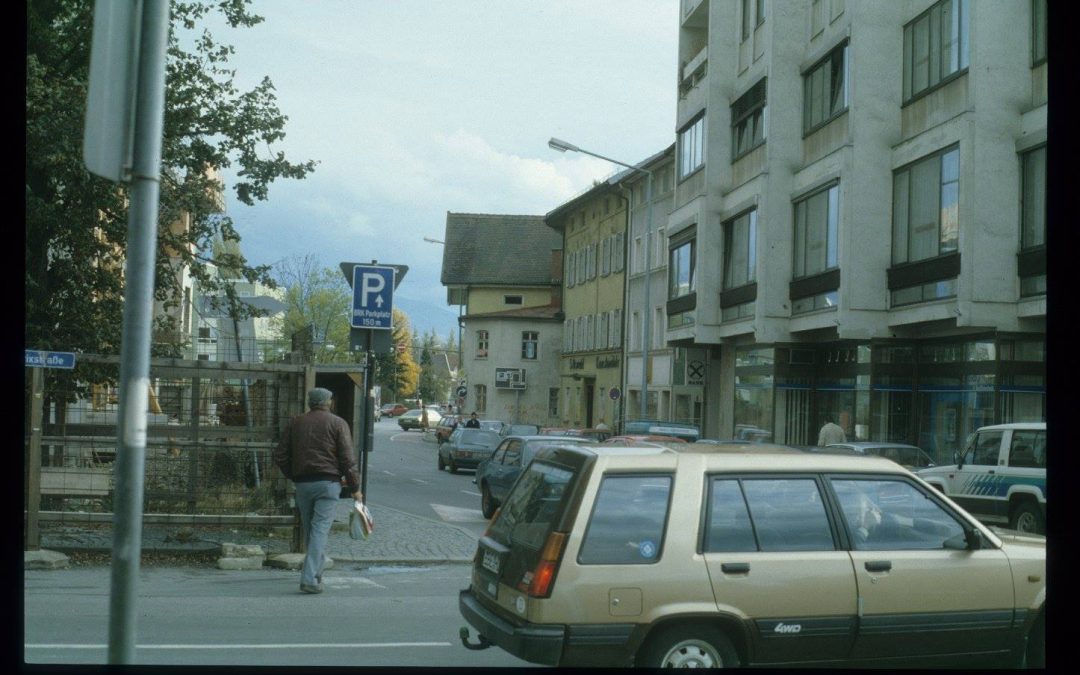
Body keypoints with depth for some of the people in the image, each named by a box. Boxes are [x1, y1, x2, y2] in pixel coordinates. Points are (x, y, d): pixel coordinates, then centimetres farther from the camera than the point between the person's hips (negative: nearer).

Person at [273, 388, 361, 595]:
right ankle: (310, 578, -14)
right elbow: (347, 459, -5)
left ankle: (316, 571, 22)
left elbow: (280, 456, 8)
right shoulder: (337, 423, 0)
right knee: (320, 530, -6)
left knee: (309, 529, 14)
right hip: (328, 482, -4)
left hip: (302, 484, 4)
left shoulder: (295, 423, 10)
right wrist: (355, 488, 0)